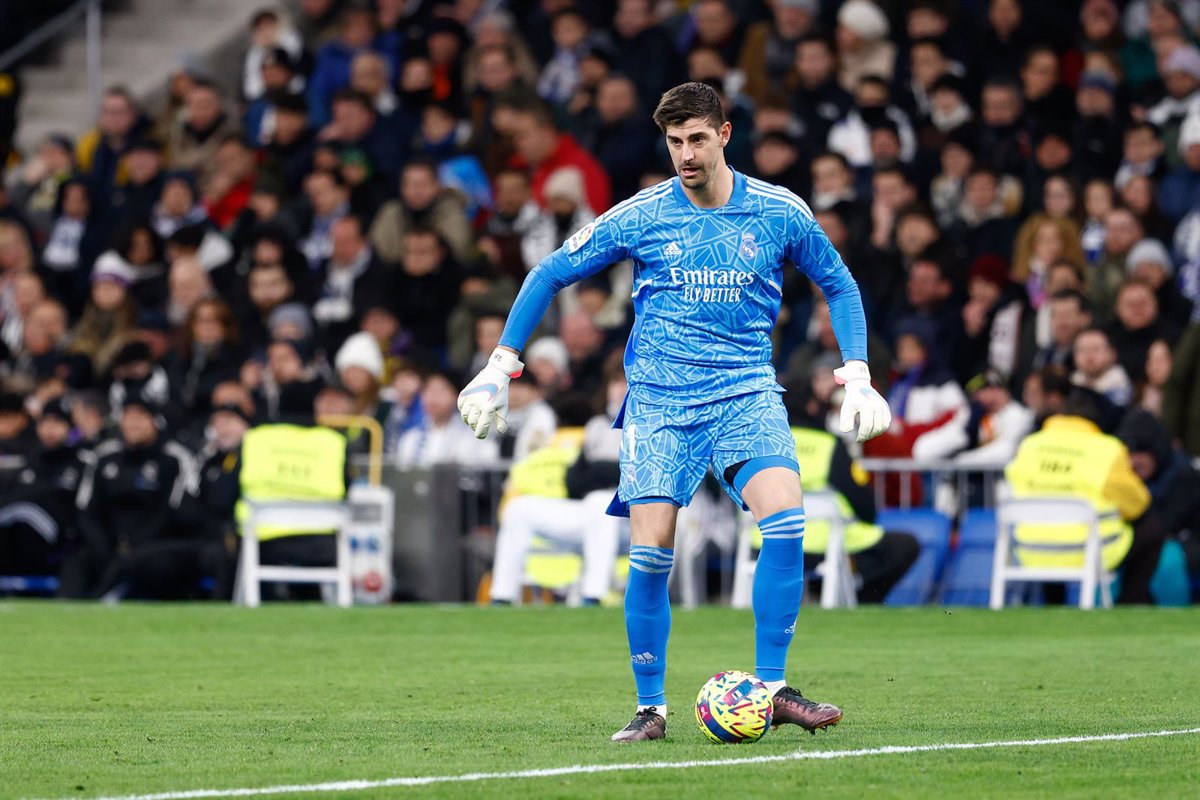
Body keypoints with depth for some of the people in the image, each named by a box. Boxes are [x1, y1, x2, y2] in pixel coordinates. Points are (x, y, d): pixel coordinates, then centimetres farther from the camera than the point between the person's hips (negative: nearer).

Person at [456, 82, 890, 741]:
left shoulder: (780, 213, 1)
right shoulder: (640, 217, -2)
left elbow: (839, 286, 15)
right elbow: (550, 274, 7)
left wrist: (856, 377, 5)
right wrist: (500, 368, 3)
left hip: (746, 391, 0)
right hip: (659, 401, 0)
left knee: (785, 517, -22)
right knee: (651, 550, -11)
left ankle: (772, 689, -14)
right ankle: (651, 708, 5)